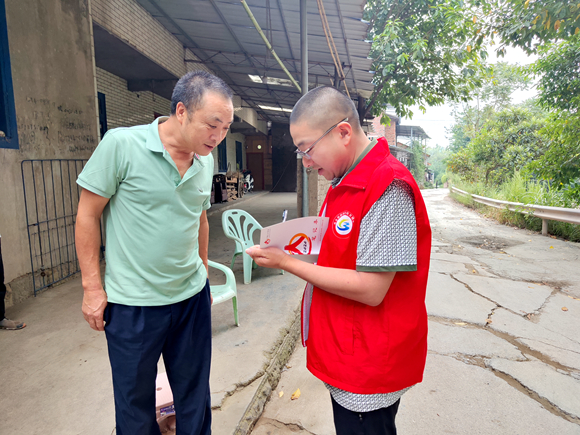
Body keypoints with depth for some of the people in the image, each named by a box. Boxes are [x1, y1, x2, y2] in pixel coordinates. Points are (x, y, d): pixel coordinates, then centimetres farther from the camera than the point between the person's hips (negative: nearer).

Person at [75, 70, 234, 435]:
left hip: (192, 297, 4)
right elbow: (88, 215, -8)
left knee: (195, 398, 19)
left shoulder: (206, 161, 1)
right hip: (132, 303, -4)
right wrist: (92, 287, -7)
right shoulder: (121, 144, -14)